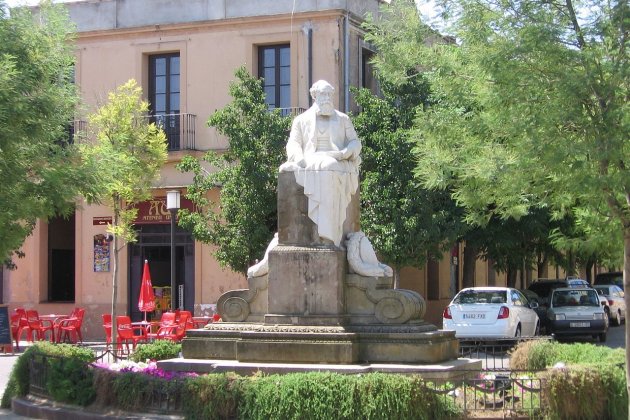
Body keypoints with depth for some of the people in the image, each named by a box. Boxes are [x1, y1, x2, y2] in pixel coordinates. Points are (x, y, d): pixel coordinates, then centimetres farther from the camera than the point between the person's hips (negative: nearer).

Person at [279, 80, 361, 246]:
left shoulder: (343, 119, 22)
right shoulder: (301, 120, 22)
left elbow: (355, 143, 13)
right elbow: (293, 143, 10)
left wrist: (343, 153, -10)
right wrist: (299, 158, -13)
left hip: (337, 165, 0)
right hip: (311, 162, 0)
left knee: (328, 171, -38)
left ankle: (327, 233, -45)